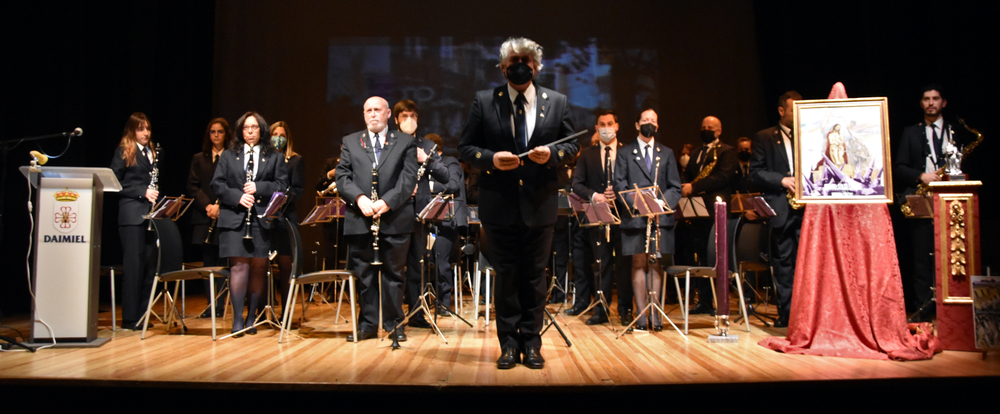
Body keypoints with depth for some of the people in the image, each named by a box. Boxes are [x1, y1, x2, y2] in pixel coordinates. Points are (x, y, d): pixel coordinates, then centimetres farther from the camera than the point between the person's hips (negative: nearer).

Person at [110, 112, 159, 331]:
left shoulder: (152, 153, 18)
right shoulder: (123, 152, 1)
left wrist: (155, 195, 3)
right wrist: (142, 192, -14)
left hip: (150, 214, 6)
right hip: (132, 215, -6)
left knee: (150, 265, 5)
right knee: (134, 265, -5)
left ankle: (143, 315, 12)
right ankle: (129, 318, 0)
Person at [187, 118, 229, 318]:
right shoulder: (198, 159, 14)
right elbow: (192, 186, 6)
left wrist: (221, 206, -15)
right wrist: (207, 205, -9)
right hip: (204, 217, 3)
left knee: (222, 262, -2)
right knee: (208, 261, 5)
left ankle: (221, 305, 4)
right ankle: (210, 303, 11)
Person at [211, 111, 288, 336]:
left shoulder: (273, 157, 13)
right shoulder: (228, 156, 15)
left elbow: (282, 184, 4)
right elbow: (217, 184, 7)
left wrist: (259, 187, -11)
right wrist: (238, 197, -9)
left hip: (263, 219, 0)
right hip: (234, 218, 0)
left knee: (259, 268, 1)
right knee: (239, 266, -8)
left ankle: (252, 318, 11)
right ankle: (237, 319, -3)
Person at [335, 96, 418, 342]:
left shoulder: (405, 142, 9)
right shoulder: (350, 142, 14)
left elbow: (409, 178, -1)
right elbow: (342, 176, 5)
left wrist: (387, 202, -14)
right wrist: (359, 198, -12)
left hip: (394, 218, -1)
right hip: (360, 220, 2)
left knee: (393, 273, 5)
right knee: (363, 273, 6)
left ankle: (394, 323, 15)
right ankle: (368, 323, 16)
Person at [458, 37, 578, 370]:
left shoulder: (557, 102, 6)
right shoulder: (483, 102, 3)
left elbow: (572, 143, 9)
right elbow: (466, 146, 2)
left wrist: (552, 153, -12)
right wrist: (491, 159, -17)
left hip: (540, 204, 1)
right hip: (499, 205, -1)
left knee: (534, 276, 9)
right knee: (505, 276, 8)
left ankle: (531, 342, 21)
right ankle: (509, 343, 19)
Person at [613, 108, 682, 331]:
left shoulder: (666, 153, 16)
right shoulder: (625, 153, 10)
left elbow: (675, 187, 10)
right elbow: (619, 185, 0)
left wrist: (663, 202, -9)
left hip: (661, 218, 2)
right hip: (634, 216, -2)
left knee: (656, 264, 1)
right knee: (639, 264, -2)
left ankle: (655, 313, 6)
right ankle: (642, 314, 2)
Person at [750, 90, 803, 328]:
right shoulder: (764, 138, 7)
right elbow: (755, 173, 0)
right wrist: (782, 180, -13)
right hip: (780, 209, -2)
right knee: (783, 262, 4)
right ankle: (786, 312, 12)